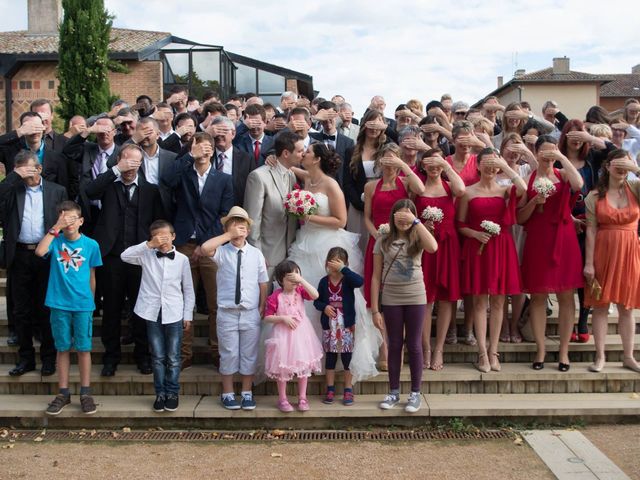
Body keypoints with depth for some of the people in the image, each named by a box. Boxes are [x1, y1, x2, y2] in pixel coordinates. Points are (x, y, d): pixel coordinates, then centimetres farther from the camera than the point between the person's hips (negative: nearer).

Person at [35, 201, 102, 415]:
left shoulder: (91, 244, -1)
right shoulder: (56, 240, -1)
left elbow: (91, 276, 7)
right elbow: (40, 251, -24)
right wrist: (55, 228, -22)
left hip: (83, 305, 0)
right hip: (59, 304, 0)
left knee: (83, 348, 4)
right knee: (63, 348, 9)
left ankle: (85, 393, 14)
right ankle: (63, 393, 18)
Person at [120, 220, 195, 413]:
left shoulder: (182, 259, 0)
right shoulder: (147, 256, 2)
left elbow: (188, 289, 5)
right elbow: (125, 256, -14)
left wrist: (188, 315, 4)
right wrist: (149, 245, -18)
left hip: (174, 315, 0)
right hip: (152, 313, 1)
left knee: (173, 358, 6)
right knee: (158, 357, 8)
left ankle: (172, 393, 18)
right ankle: (160, 393, 19)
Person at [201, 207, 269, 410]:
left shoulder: (256, 254, 2)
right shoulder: (222, 252, -3)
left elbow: (263, 283, 5)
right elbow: (205, 248, -26)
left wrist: (262, 307, 2)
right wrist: (229, 235, -19)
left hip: (251, 313, 2)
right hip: (227, 312, -1)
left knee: (249, 354, 10)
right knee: (229, 353, 7)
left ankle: (247, 393, 24)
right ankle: (228, 393, 22)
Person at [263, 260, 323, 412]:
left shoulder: (300, 291, -3)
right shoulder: (275, 297, -12)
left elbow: (315, 295, -21)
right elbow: (267, 317, -9)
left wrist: (301, 280, -24)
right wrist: (283, 318, -22)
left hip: (301, 334, 3)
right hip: (283, 335, -3)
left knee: (304, 365, 10)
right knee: (283, 367, 6)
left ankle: (302, 397, 24)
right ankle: (282, 399, 20)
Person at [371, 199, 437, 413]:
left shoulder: (417, 239, 0)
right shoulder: (383, 242, 1)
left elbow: (433, 247, -26)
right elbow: (376, 277, 0)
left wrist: (416, 222, -22)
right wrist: (375, 309, -4)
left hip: (415, 298, -1)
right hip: (390, 299, 1)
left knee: (414, 345, 6)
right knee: (394, 345, 9)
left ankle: (415, 394, 16)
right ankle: (393, 392, 21)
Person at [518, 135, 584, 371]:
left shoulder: (563, 174, 8)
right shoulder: (527, 179, 6)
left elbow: (579, 184, -17)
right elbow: (520, 218, 4)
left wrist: (562, 157, -13)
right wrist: (534, 201, -12)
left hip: (563, 239, 1)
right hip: (537, 241, -1)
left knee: (566, 295, 2)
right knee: (538, 295, 2)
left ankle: (564, 351, 10)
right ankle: (540, 351, 11)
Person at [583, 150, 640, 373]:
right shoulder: (594, 196, -1)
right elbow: (591, 230, -5)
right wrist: (589, 262, -8)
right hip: (603, 252, -1)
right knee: (600, 305, 3)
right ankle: (600, 356, 12)